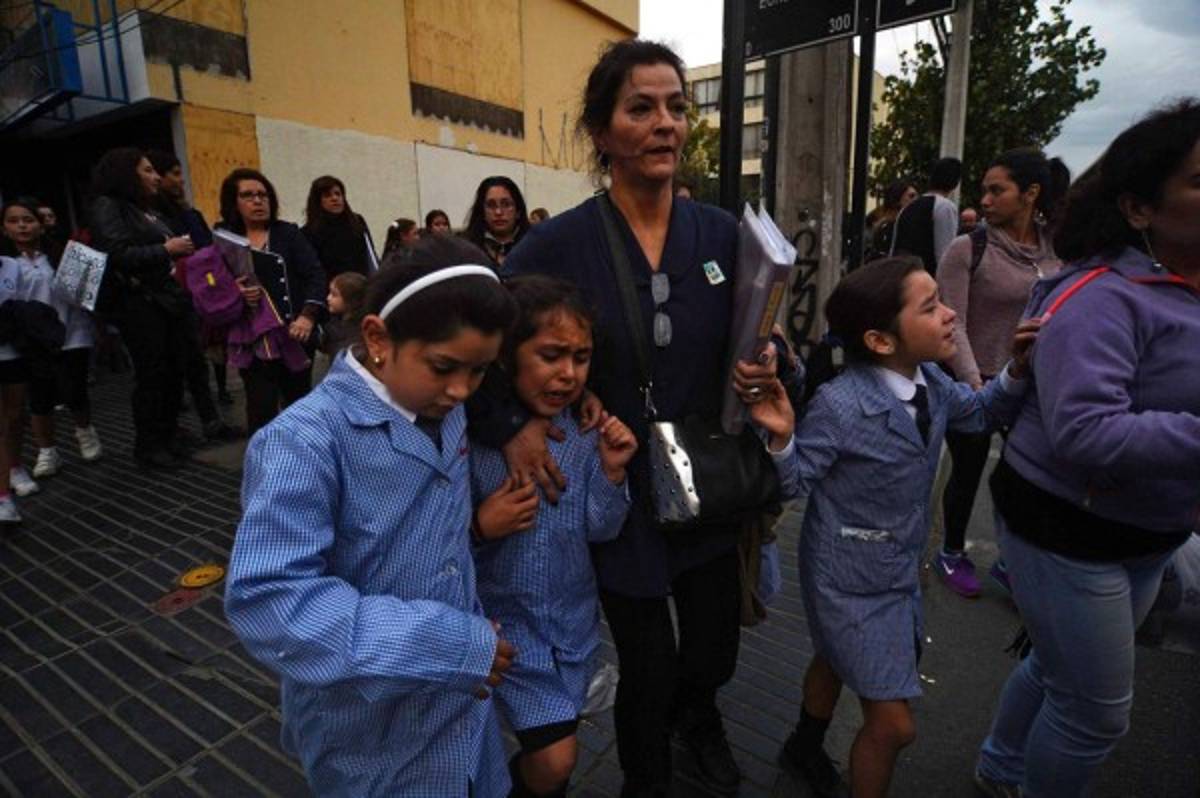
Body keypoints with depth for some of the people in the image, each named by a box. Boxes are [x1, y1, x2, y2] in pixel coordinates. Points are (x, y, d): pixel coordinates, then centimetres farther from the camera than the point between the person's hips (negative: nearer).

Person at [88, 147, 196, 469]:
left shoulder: (147, 209, 18)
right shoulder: (108, 207, -4)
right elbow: (120, 254, -16)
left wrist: (182, 251, 4)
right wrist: (166, 250, -12)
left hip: (168, 298, 7)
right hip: (138, 303, -7)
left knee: (174, 371, 6)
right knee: (151, 375, -3)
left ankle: (167, 437, 18)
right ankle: (147, 446, 9)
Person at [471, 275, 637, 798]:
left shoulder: (588, 431, -10)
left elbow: (600, 531, -5)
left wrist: (611, 472, -20)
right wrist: (479, 528, -30)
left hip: (574, 617, 4)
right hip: (506, 623, -4)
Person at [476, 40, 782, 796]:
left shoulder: (722, 232, -3)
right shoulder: (557, 244, -14)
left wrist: (767, 364, -14)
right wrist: (510, 424, -22)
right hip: (618, 494, -3)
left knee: (716, 647, 22)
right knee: (648, 669, 14)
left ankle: (696, 712, 62)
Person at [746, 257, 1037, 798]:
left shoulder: (931, 381, -8)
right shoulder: (839, 405, -30)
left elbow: (982, 413, 12)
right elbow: (794, 483, -19)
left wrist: (1017, 371, -5)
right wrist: (782, 437, -39)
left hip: (901, 567, 8)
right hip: (849, 580, -8)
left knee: (836, 661, 31)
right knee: (893, 726, 2)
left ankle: (805, 748, 58)